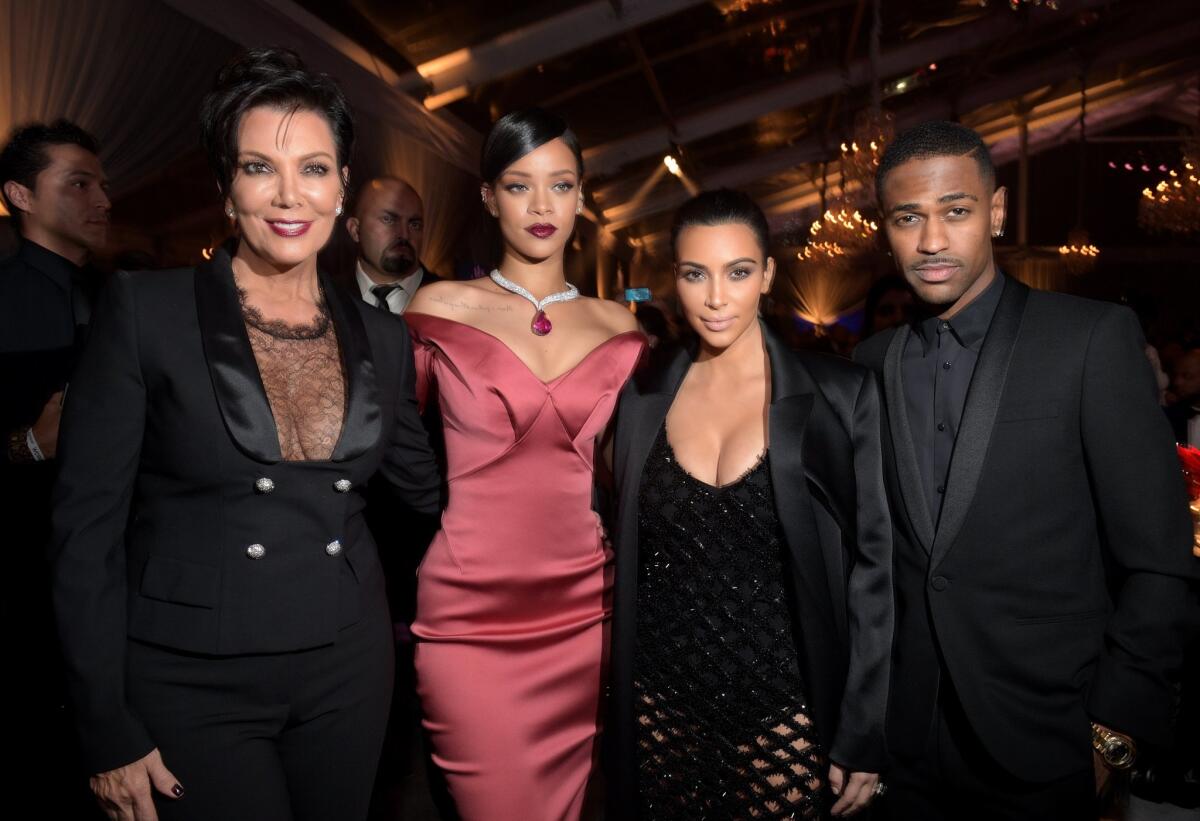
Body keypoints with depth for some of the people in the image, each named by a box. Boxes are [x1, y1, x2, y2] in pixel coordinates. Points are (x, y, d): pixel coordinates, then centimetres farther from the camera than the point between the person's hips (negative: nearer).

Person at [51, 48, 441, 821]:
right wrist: (109, 728, -9)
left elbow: (430, 484, 13)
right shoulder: (146, 311, -9)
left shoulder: (382, 337, 2)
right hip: (190, 680, -3)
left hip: (349, 669, 4)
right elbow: (87, 524, -9)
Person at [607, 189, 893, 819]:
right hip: (661, 704, 3)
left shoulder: (839, 394, -9)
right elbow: (628, 559, 8)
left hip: (783, 706, -2)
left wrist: (863, 736, -6)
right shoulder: (643, 399, 0)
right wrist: (620, 706, 6)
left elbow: (872, 564, -6)